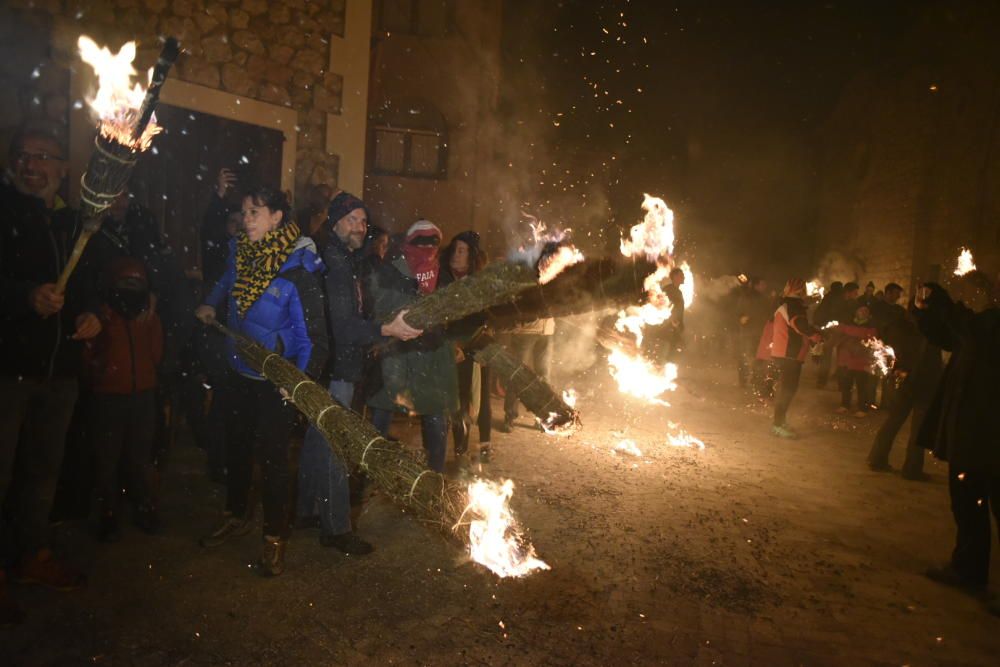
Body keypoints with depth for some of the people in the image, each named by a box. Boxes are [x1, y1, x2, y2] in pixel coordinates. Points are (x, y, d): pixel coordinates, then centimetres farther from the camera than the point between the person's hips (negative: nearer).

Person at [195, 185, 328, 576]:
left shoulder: (297, 267, -20)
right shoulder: (241, 253, -1)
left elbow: (313, 331, -22)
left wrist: (303, 377, -32)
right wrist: (210, 304, 12)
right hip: (239, 372, 6)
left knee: (271, 455, 2)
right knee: (236, 445, 19)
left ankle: (275, 537, 21)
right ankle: (236, 516, 42)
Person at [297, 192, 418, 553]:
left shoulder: (349, 261, 13)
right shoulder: (333, 263, -19)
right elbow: (342, 325, -28)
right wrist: (387, 330, -38)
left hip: (336, 365, 11)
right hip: (334, 367, -11)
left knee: (316, 439, 20)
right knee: (333, 446, -3)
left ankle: (307, 507, 35)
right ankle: (336, 527, 7)